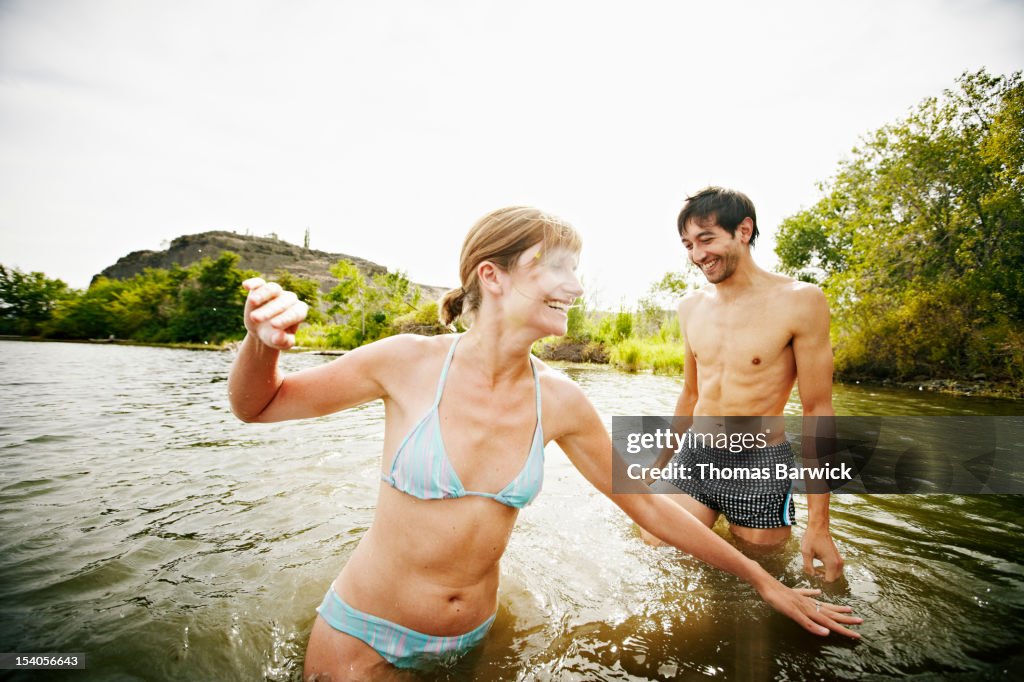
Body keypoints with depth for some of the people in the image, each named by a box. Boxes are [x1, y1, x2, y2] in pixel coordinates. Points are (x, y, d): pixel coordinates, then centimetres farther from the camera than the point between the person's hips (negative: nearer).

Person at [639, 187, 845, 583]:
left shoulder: (799, 301, -11)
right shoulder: (691, 307, 4)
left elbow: (816, 411, -9)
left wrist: (818, 523, -9)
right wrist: (660, 468, 20)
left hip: (761, 464, -4)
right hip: (694, 459, 4)